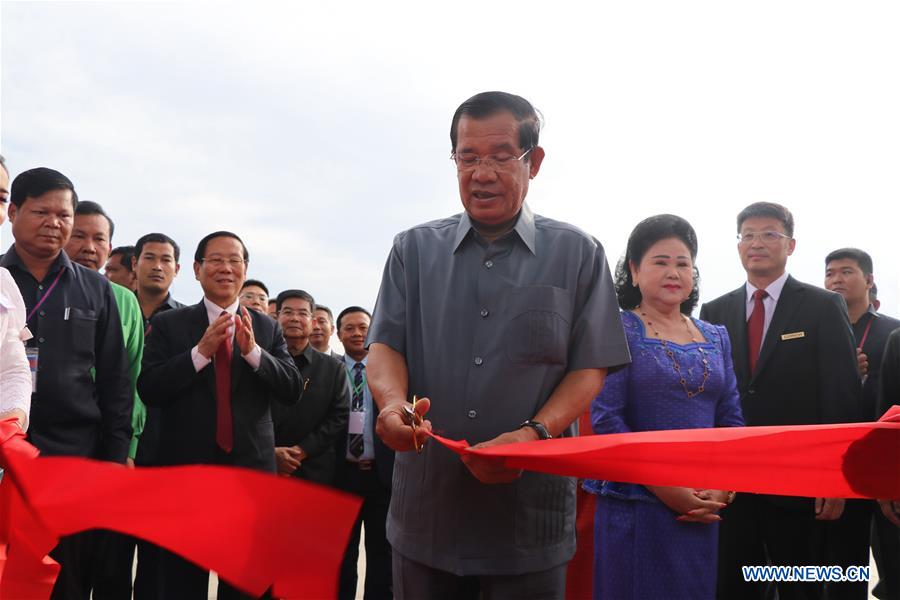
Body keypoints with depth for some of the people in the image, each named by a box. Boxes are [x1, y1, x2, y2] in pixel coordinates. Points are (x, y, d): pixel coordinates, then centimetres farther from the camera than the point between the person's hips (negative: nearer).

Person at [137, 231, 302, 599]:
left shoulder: (268, 329, 8)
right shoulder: (168, 324, 3)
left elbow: (292, 390, -2)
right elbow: (148, 390, -8)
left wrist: (253, 351, -18)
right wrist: (201, 351, -18)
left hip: (251, 470, 1)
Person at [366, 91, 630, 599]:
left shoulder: (577, 253, 3)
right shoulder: (414, 250, 9)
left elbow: (590, 367, -1)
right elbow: (385, 347, 4)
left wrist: (534, 434, -18)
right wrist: (394, 402, -19)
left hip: (531, 505, -2)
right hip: (425, 500, 2)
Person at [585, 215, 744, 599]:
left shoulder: (716, 338, 12)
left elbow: (731, 420, 10)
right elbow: (605, 419, -12)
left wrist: (721, 488, -5)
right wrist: (664, 487, -15)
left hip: (703, 508, 5)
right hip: (634, 503, -4)